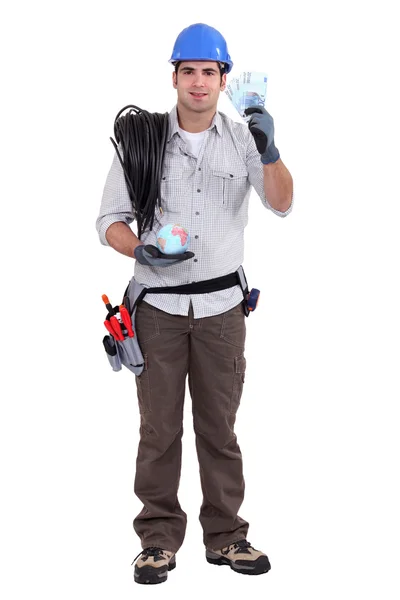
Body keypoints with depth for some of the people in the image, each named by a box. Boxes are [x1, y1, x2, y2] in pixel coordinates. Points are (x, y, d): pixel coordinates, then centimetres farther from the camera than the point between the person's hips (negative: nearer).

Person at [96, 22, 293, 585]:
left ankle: (225, 536, 17)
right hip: (159, 305, -1)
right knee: (159, 428, 1)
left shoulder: (242, 139, 4)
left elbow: (281, 203, -8)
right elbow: (110, 219, 2)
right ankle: (159, 538, 12)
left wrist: (269, 151, -26)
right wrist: (139, 250, -19)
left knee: (220, 427, 7)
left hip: (221, 307, 1)